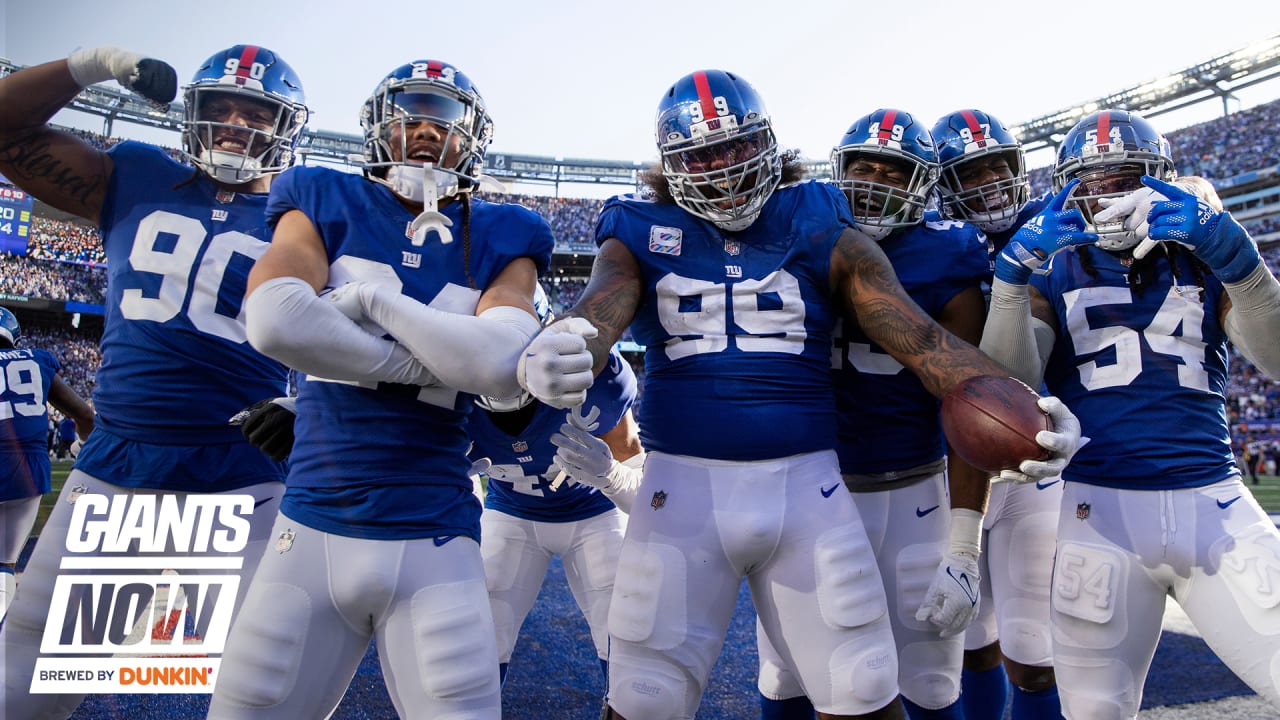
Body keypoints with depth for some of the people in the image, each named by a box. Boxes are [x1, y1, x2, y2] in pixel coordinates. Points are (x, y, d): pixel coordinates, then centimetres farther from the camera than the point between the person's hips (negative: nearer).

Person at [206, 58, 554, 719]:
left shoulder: (499, 241, 5)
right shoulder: (326, 205, 5)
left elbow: (502, 368, -14)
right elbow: (274, 319, -15)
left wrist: (373, 297, -10)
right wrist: (442, 365, -11)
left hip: (433, 543, 0)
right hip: (311, 530, 1)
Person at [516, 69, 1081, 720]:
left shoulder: (822, 232, 5)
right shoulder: (642, 234, 5)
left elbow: (920, 335, -4)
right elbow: (599, 310, -16)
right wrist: (556, 357, -40)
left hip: (806, 486, 1)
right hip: (684, 485, 0)